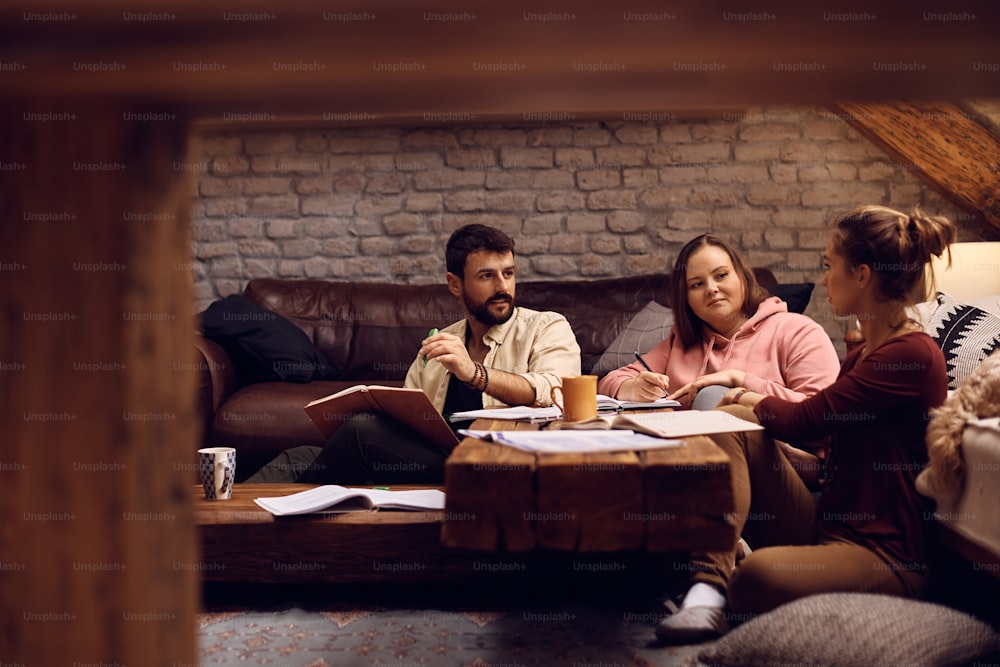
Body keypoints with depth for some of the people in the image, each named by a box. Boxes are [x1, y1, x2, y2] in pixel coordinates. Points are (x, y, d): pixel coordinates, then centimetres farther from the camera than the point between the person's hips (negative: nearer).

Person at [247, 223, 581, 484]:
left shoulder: (547, 328, 7)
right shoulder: (437, 346, 23)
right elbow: (404, 415, 18)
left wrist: (476, 374, -27)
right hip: (429, 464, 6)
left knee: (363, 429, -23)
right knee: (301, 460, -14)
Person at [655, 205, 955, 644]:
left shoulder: (914, 354, -15)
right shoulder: (862, 356, 15)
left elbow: (803, 419, -13)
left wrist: (751, 401, 7)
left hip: (884, 555, -9)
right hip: (826, 526, 9)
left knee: (759, 576, -39)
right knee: (731, 426, -6)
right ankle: (708, 591, -16)